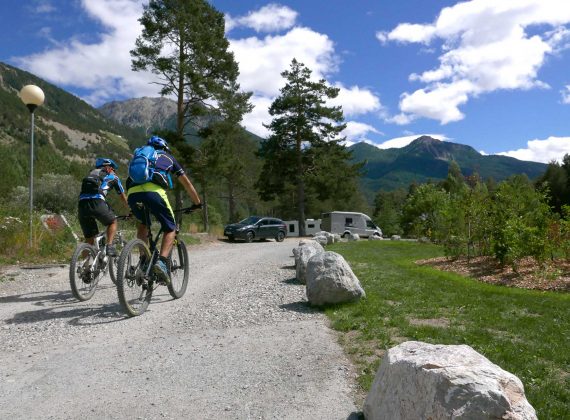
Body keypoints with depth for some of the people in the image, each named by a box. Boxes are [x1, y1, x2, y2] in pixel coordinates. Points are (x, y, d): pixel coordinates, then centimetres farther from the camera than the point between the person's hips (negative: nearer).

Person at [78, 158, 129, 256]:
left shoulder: (91, 173, 36)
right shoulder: (112, 176, 24)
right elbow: (123, 197, 33)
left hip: (81, 203, 4)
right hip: (97, 202, -4)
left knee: (89, 240, 15)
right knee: (112, 222, 23)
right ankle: (109, 246, 5)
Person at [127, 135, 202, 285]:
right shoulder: (168, 157, 31)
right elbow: (187, 183, 33)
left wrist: (133, 210, 52)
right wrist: (198, 203, 43)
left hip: (132, 193, 4)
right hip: (153, 191, -4)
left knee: (143, 224, 30)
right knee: (170, 228, 11)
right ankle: (162, 261, -12)